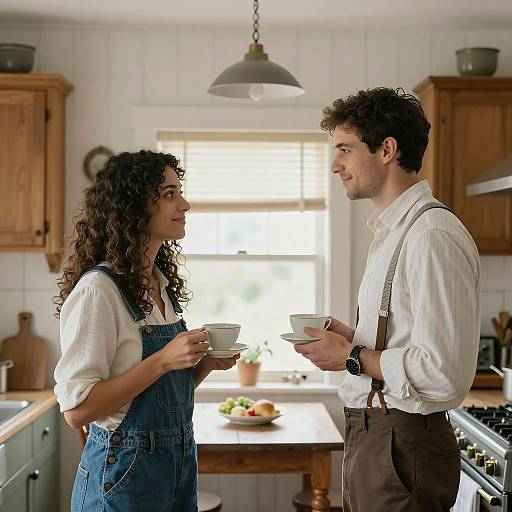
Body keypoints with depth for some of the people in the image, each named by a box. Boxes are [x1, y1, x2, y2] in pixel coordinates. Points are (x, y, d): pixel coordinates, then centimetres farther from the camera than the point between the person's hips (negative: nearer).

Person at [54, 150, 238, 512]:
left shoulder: (161, 284, 5)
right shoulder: (98, 289, -18)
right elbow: (77, 408, -21)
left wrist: (205, 363, -4)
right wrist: (163, 360, -25)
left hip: (181, 461, 8)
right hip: (124, 468, -7)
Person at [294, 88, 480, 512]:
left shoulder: (433, 236, -20)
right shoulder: (392, 231, 13)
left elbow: (443, 374, -26)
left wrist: (351, 358, -15)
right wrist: (352, 339, 5)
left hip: (401, 442, -9)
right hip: (370, 433, 9)